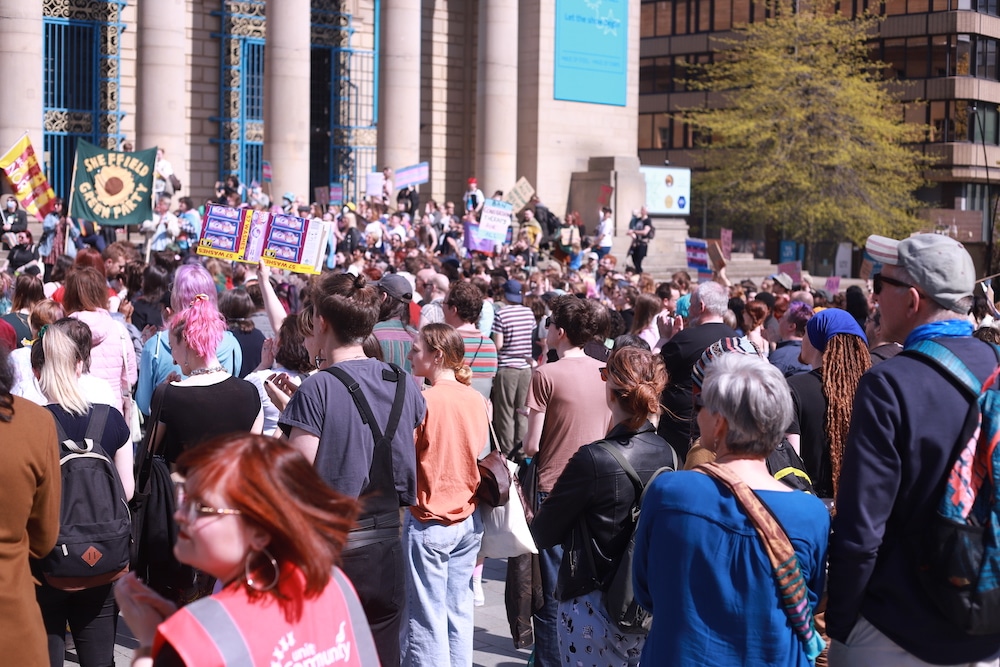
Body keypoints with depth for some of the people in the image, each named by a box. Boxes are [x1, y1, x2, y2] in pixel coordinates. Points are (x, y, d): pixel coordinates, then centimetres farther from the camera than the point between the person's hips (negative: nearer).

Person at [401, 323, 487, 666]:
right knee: (459, 610, 13)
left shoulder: (424, 401, -15)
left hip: (430, 520, -6)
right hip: (469, 518, 6)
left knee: (427, 617, 1)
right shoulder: (476, 399, 3)